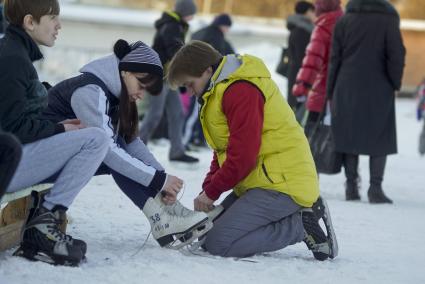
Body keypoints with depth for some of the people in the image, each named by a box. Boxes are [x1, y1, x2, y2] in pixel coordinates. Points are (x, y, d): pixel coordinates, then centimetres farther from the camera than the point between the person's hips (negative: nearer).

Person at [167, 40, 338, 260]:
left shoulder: (241, 91, -16)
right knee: (208, 232, 5)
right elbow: (224, 152, 22)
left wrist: (212, 192, -10)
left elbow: (243, 155, -21)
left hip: (283, 182, -11)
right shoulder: (219, 92, 21)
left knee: (218, 243, -19)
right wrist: (207, 189, 7)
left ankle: (302, 226, -10)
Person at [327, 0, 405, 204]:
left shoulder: (344, 21, 3)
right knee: (379, 139, 4)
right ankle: (375, 188, -4)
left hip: (347, 89, 2)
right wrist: (395, 85, 4)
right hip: (379, 90, -2)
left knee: (350, 136, 10)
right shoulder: (388, 20, -5)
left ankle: (351, 186, 9)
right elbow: (396, 55, -8)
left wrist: (331, 93, 8)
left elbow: (335, 59, 3)